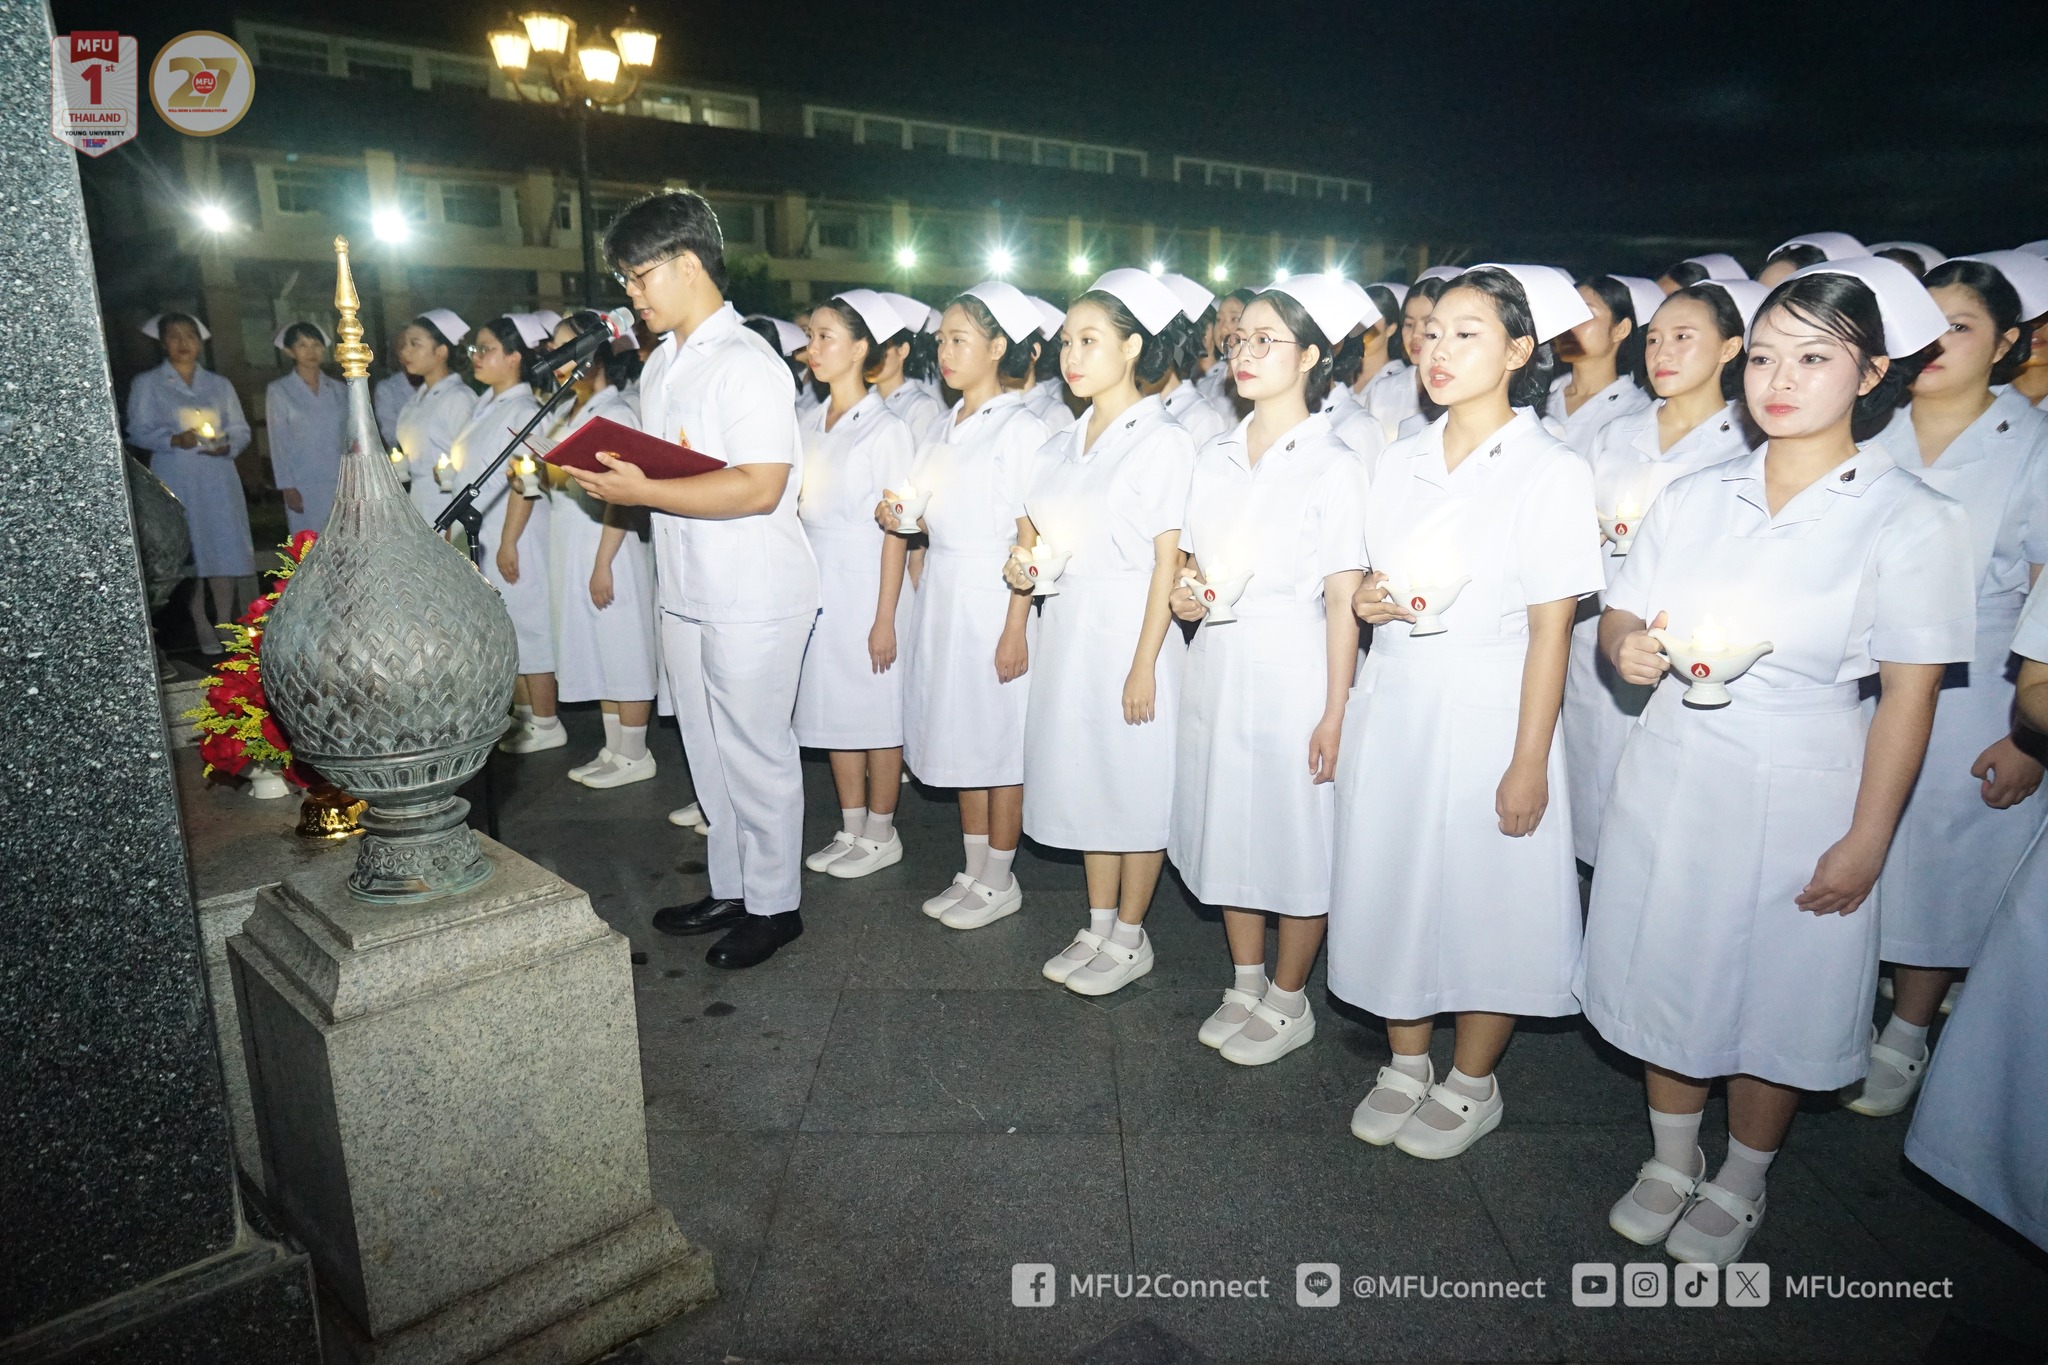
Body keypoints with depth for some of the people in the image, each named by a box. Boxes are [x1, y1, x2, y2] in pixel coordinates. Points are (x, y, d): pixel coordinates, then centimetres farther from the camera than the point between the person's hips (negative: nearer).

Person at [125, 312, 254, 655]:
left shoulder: (219, 385, 17)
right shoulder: (147, 384, 9)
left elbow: (240, 429, 12)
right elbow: (138, 431, 2)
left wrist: (227, 445, -10)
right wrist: (174, 440, -16)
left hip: (218, 480, 2)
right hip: (175, 482, -2)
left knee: (224, 550, -3)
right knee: (187, 555, -3)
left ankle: (225, 625, 3)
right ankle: (202, 629, 3)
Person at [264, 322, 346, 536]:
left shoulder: (340, 389, 10)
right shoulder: (279, 390, 2)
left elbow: (351, 437, 12)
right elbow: (279, 442, 0)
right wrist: (287, 488, -6)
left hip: (342, 484, 3)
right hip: (305, 486, -3)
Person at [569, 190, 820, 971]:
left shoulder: (747, 365, -15)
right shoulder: (660, 365, 14)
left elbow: (758, 489, -25)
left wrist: (642, 493, -23)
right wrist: (611, 476, 4)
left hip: (755, 599, -9)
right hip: (686, 592, 9)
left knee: (756, 754, 3)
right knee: (708, 754, 17)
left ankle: (774, 904, 20)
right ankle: (729, 890, 33)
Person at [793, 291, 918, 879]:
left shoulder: (886, 428, -9)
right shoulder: (811, 422, 10)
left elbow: (896, 530, -12)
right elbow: (800, 507, 13)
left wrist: (885, 616, -14)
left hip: (867, 584, -7)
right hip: (819, 585, 7)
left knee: (876, 716, 3)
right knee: (833, 714, 12)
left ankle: (881, 835, 17)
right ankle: (851, 830, 25)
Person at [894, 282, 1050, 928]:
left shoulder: (1020, 429, -10)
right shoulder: (946, 426, 13)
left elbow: (1029, 539, -14)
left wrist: (1016, 627, -17)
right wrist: (902, 516, -2)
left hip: (995, 596, -8)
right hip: (943, 591, 8)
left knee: (999, 741, 2)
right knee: (961, 739, 13)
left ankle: (1000, 882, 16)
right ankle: (973, 872, 26)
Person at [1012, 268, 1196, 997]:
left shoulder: (1162, 440, -9)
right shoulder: (1062, 445, 12)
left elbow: (1167, 560, -12)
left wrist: (1144, 663, -16)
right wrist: (1022, 564, -4)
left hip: (1129, 628, -7)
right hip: (1067, 628, 7)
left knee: (1135, 781, 3)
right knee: (1085, 778, 13)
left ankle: (1129, 938, 19)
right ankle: (1097, 926, 27)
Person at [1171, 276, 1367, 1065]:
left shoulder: (1333, 464, -9)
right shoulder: (1213, 457, 9)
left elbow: (1343, 599, -11)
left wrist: (1335, 712, -14)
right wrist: (1183, 594, -6)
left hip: (1294, 669, -6)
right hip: (1217, 666, 6)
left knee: (1298, 837, 5)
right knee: (1229, 827, 14)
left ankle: (1288, 1002, 23)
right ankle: (1245, 986, 32)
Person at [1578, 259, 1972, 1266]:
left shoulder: (1913, 521, -8)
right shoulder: (1694, 497, 3)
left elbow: (1909, 696, -9)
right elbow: (1619, 618, 7)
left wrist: (1866, 842, -11)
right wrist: (1629, 648, -17)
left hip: (1801, 793, -3)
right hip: (1670, 776, 4)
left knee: (1776, 993, 11)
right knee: (1667, 970, 13)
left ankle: (1740, 1184, 36)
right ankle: (1672, 1159, 37)